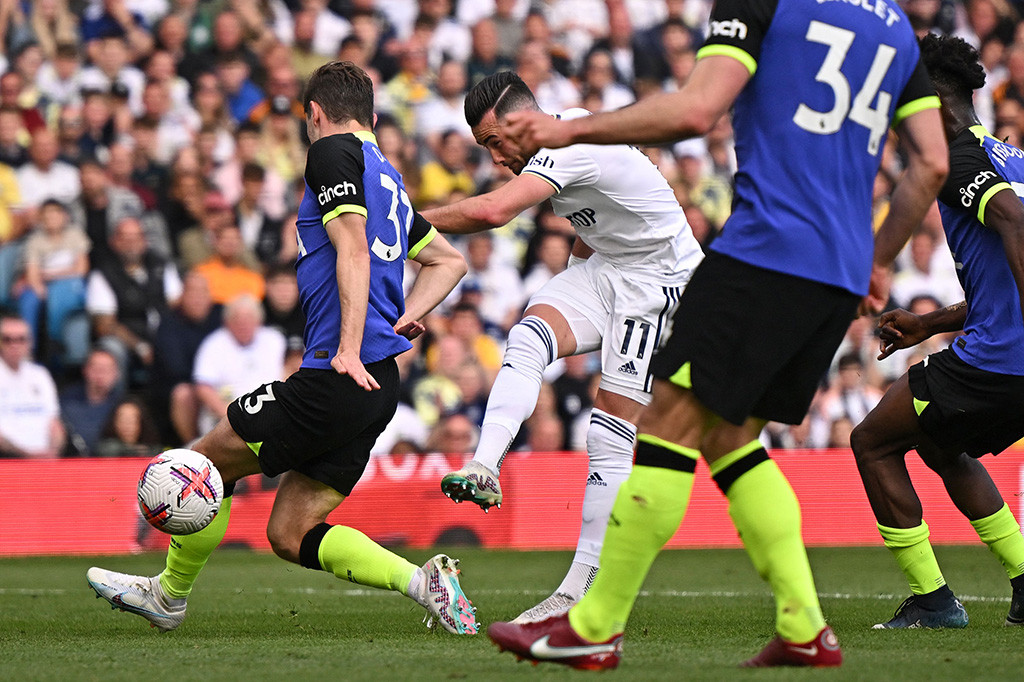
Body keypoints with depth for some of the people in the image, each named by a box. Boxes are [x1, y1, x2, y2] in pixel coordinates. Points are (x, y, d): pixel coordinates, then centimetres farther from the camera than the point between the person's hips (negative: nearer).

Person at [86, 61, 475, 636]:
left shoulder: (335, 152, -4)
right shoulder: (387, 177, 23)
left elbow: (353, 250, -18)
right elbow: (449, 260, 30)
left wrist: (350, 349, -25)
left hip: (338, 378, -9)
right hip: (379, 384, 9)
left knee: (210, 459, 9)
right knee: (291, 535, 10)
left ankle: (170, 594, 24)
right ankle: (420, 579, -4)